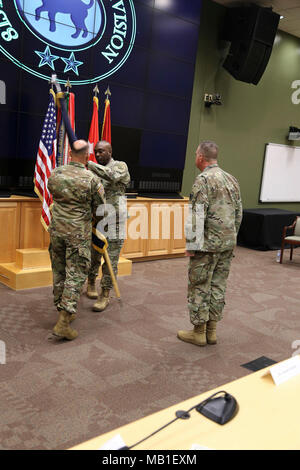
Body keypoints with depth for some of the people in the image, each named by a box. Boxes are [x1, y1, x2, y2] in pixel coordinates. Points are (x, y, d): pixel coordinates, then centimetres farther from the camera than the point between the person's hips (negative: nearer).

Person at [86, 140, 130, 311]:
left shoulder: (120, 166, -1)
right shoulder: (96, 169, 14)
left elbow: (111, 175, -24)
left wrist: (88, 164, -23)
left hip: (114, 219, -4)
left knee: (111, 259, 0)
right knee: (94, 255, 14)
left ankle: (105, 295, 9)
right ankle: (91, 283, 36)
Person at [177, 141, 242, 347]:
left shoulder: (203, 179, -13)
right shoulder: (232, 179, 12)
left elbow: (198, 216, -18)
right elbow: (239, 212, 15)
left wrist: (192, 245, -14)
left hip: (209, 243, -8)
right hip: (228, 243, 8)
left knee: (199, 287, 3)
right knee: (218, 285, 13)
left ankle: (199, 332, 12)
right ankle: (211, 330, 21)